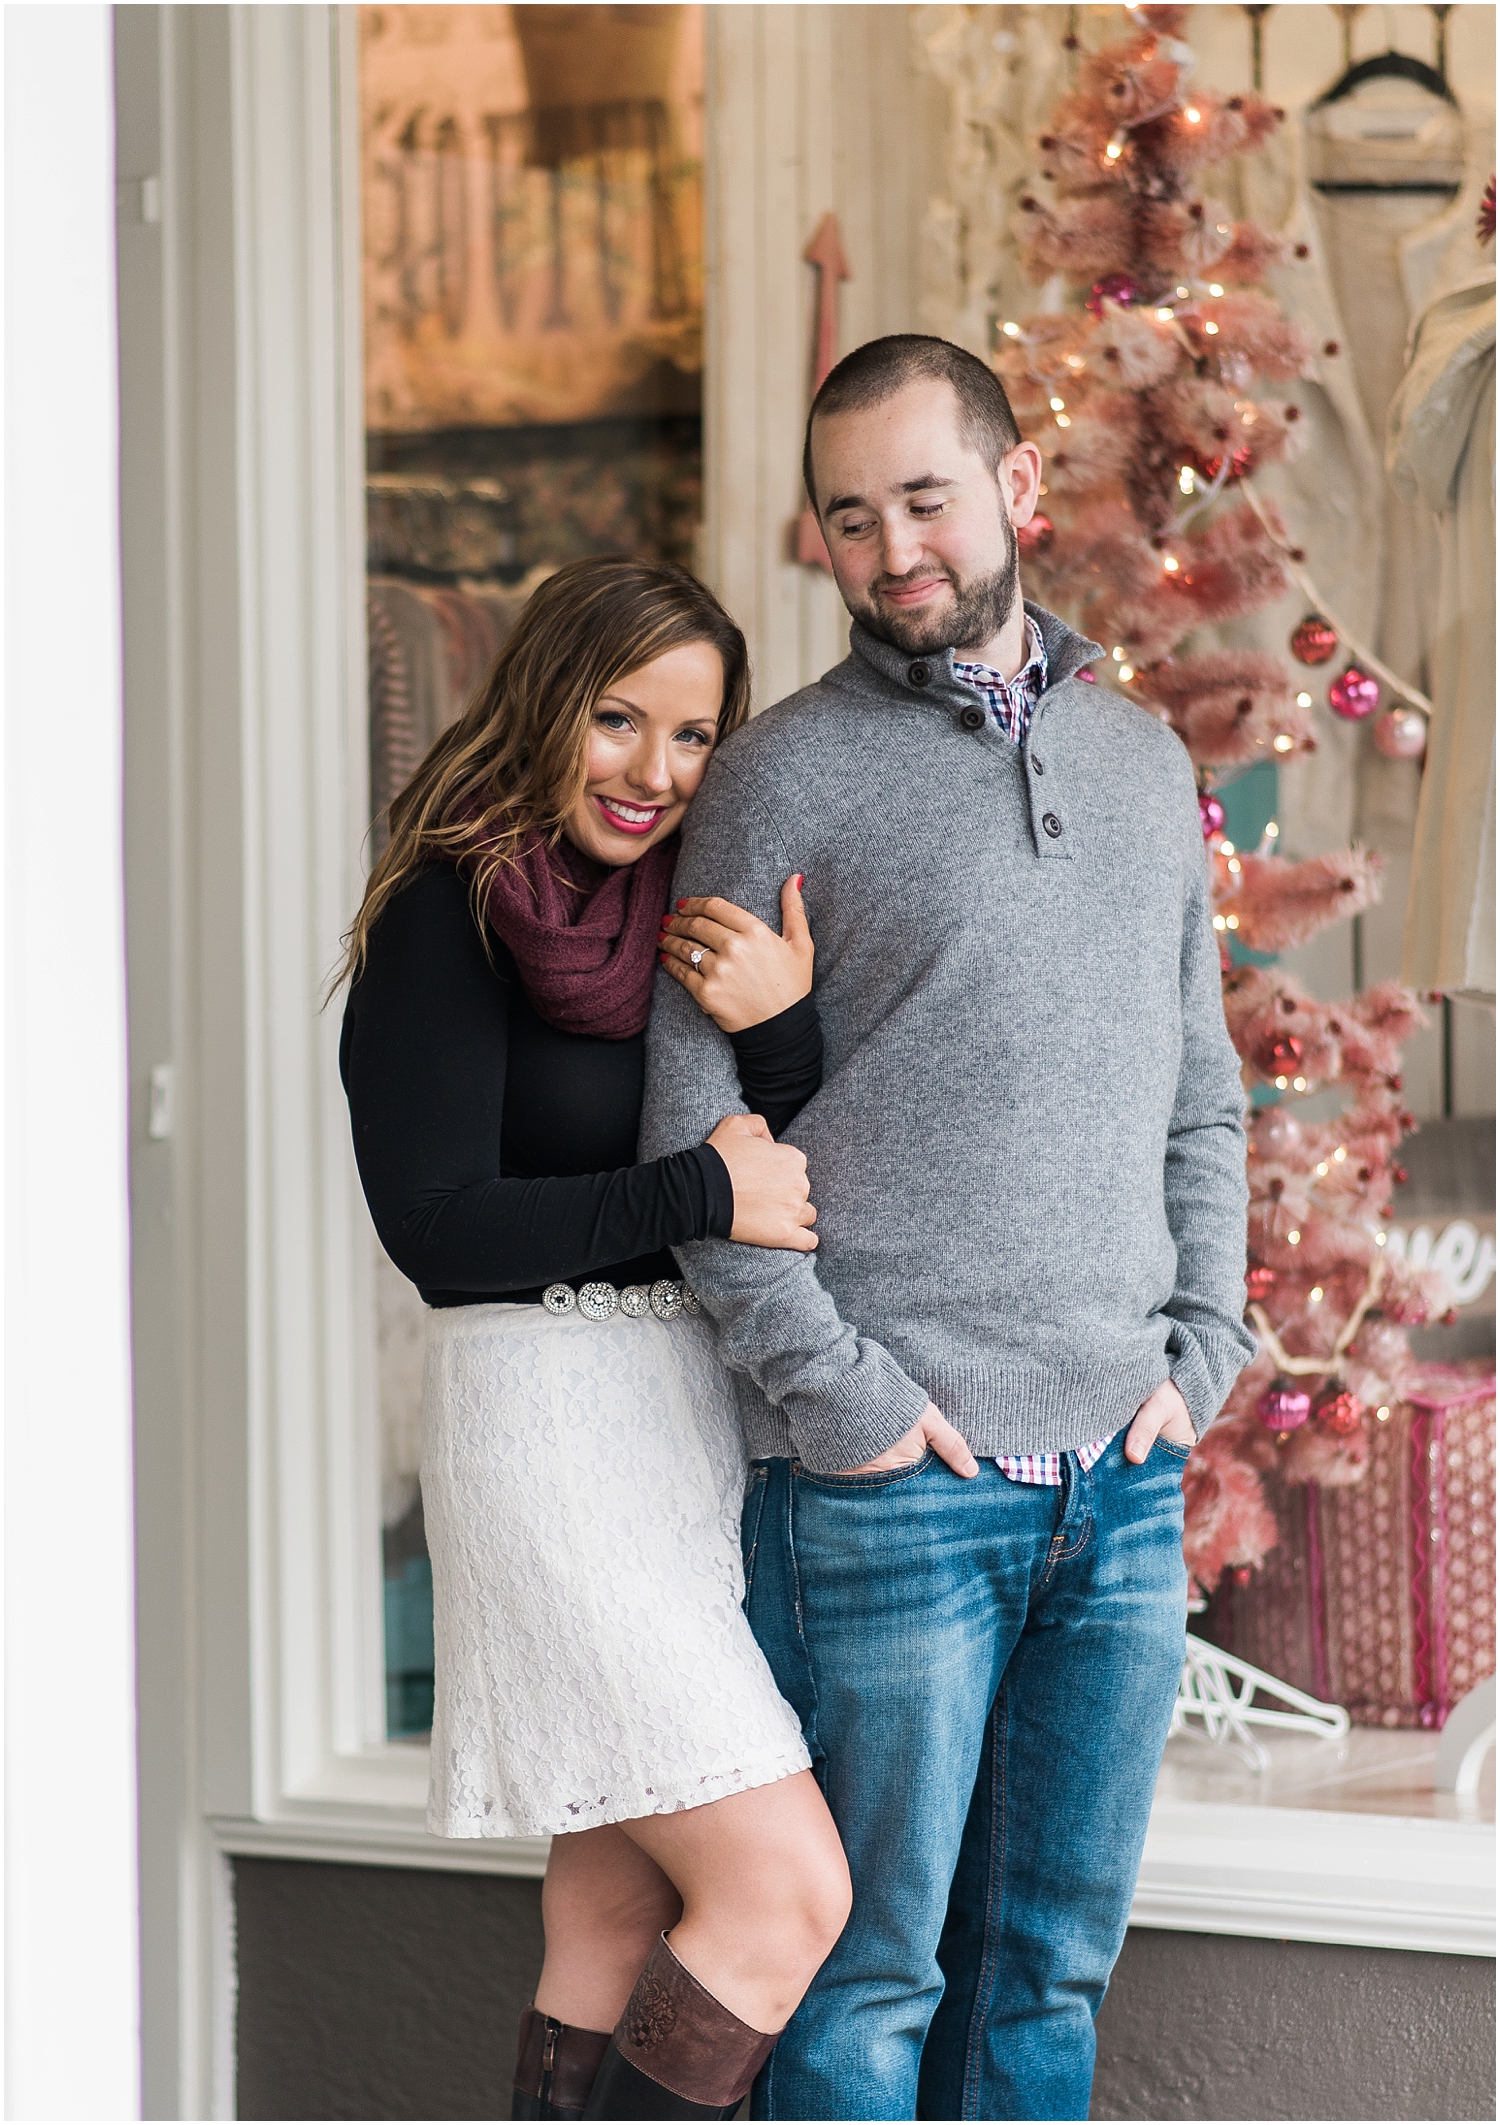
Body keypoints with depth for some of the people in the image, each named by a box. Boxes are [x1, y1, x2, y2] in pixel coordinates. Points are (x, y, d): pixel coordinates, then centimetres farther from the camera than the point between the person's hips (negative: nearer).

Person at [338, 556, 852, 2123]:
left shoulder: (692, 920, 11)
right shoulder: (452, 911, -8)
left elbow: (793, 1187, 3)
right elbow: (436, 1227, -14)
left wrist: (782, 1033, -15)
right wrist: (698, 1193, -16)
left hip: (699, 1414, 7)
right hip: (550, 1418, -7)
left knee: (622, 1915, 9)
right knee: (787, 1890, -12)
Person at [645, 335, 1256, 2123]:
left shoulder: (1144, 762, 14)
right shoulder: (787, 773, -2)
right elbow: (693, 1128, -7)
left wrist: (1201, 1352, 6)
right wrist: (834, 1397, -12)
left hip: (1124, 1478, 5)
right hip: (888, 1483, -5)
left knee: (1056, 1957, 11)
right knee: (872, 1964, 1)